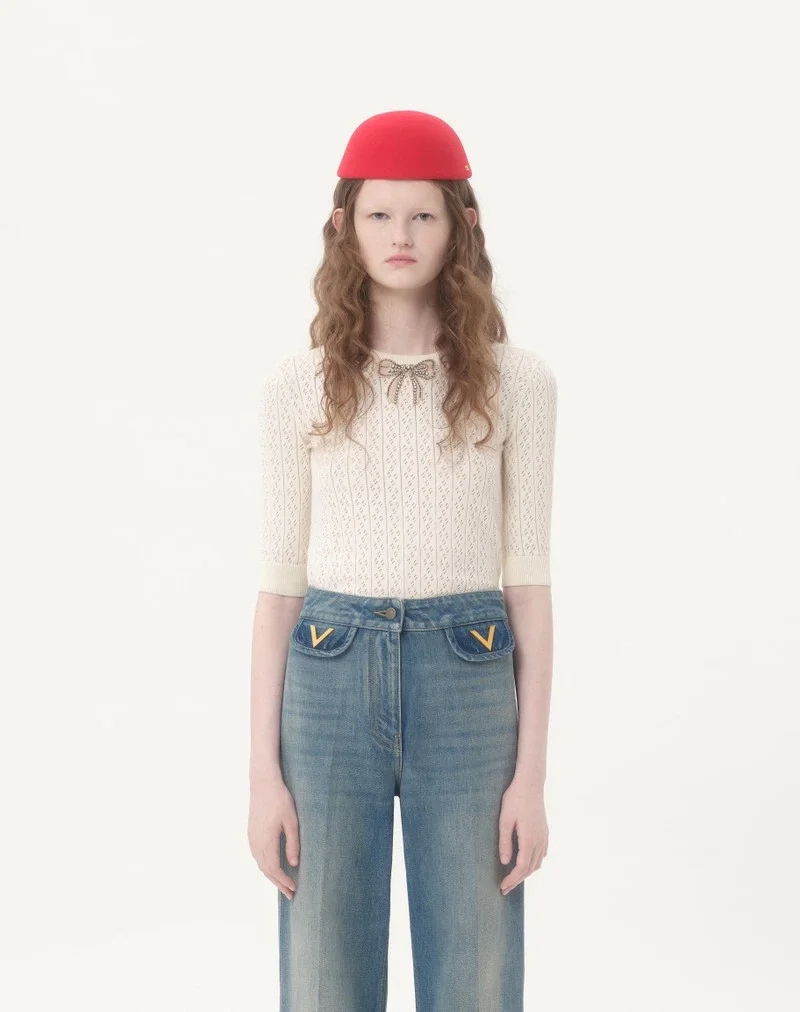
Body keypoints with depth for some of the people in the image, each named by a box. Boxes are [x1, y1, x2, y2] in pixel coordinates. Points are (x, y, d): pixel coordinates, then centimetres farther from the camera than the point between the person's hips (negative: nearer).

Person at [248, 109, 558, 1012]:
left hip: (468, 690, 0)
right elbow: (280, 579, 3)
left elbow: (527, 579, 2)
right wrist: (264, 772, 0)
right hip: (331, 684, 1)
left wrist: (531, 773, -2)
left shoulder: (515, 380, 1)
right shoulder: (299, 384, 2)